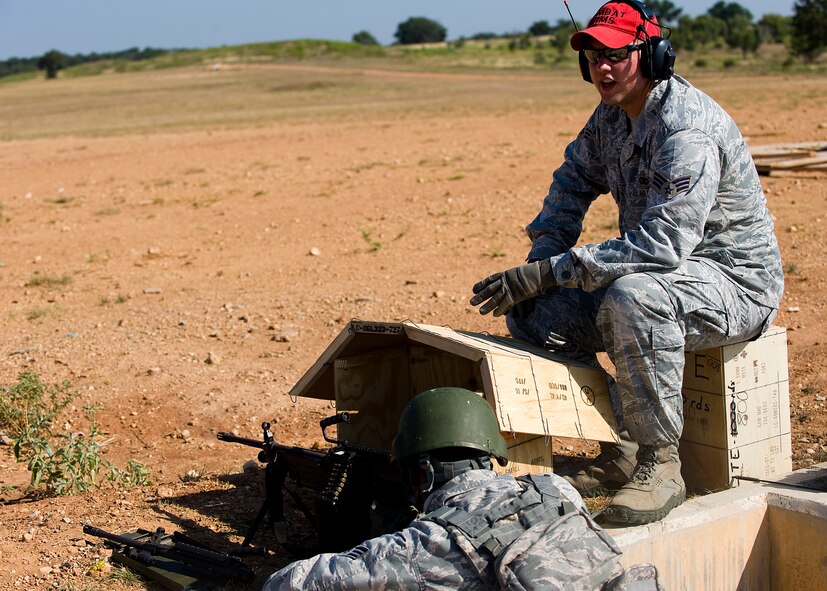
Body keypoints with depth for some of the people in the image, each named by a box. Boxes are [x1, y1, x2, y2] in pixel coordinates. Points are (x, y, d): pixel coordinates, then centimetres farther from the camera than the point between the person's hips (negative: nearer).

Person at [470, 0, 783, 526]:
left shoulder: (687, 130, -26)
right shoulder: (612, 116, 3)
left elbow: (664, 243, -35)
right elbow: (573, 182, 17)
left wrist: (550, 272, -36)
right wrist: (538, 265, 0)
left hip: (736, 282, -9)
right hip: (661, 269, 9)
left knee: (633, 298, -40)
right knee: (532, 314, -5)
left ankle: (660, 464, -23)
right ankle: (622, 449, 2)